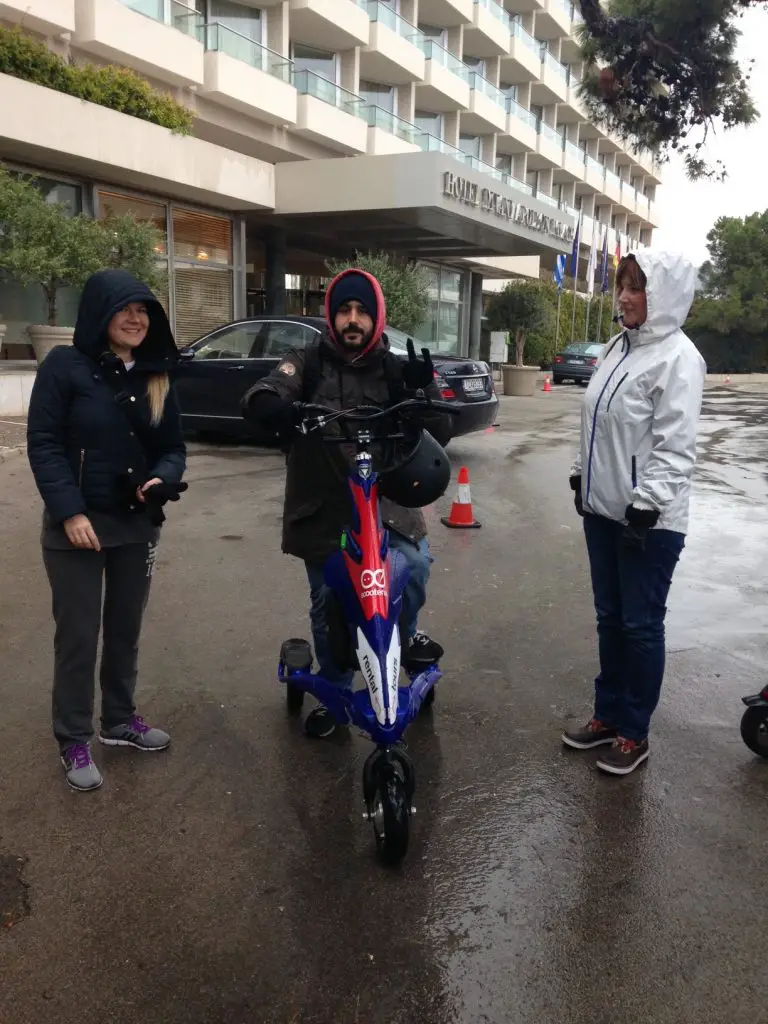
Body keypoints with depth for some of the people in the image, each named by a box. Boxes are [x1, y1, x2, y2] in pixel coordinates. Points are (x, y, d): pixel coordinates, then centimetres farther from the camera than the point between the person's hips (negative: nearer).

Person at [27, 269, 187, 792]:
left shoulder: (157, 376, 6)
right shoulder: (65, 365, -9)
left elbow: (174, 446, 8)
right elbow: (43, 443, -11)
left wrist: (163, 478, -14)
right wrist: (69, 510, -20)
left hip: (138, 524, 5)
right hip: (78, 525, -5)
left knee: (126, 629, 16)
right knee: (78, 635, 4)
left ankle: (120, 719, 34)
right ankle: (74, 740, 18)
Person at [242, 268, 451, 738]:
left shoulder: (394, 369, 3)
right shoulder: (308, 362, 0)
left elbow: (439, 434, -3)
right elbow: (257, 398, -17)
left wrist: (426, 389, -23)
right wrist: (281, 410, -41)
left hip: (383, 499, 0)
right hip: (322, 506, 0)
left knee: (415, 561, -26)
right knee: (327, 607, 10)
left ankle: (403, 631, 7)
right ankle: (334, 692, 33)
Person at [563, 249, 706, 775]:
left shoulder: (677, 358, -14)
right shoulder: (619, 346, 11)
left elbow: (675, 447, -19)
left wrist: (646, 505, -22)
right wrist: (581, 475, 18)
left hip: (649, 520, -8)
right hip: (604, 510, 8)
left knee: (641, 625, 4)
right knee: (609, 618, 17)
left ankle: (634, 732, 18)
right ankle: (608, 713, 31)